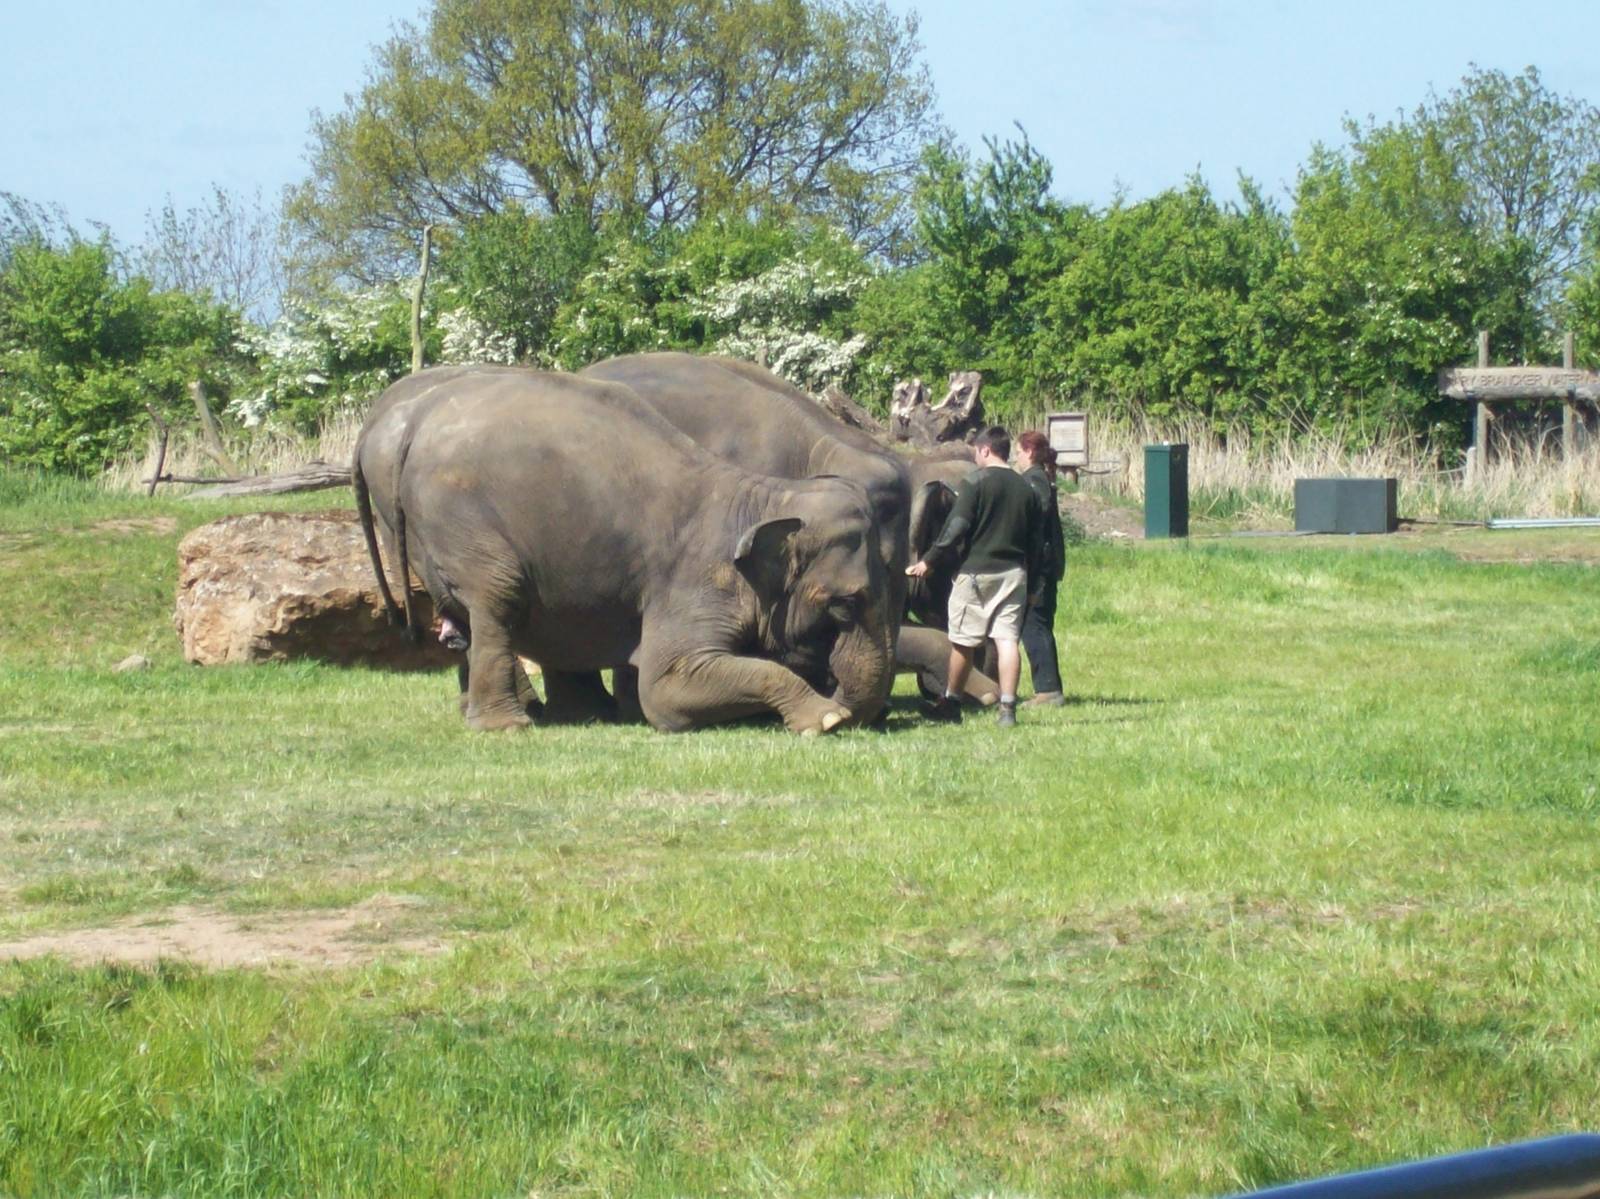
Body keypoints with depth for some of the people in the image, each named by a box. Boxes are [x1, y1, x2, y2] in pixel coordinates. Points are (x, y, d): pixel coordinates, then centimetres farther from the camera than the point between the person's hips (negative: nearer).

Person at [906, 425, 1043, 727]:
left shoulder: (976, 482, -7)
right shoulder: (1024, 487, 10)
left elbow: (956, 529, -12)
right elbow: (1035, 539, 12)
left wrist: (927, 561, -6)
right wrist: (1030, 577, 19)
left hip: (977, 571, -4)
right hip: (1013, 572, 4)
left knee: (963, 641, 7)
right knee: (1007, 639, -1)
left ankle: (950, 703, 17)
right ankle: (1007, 707, -9)